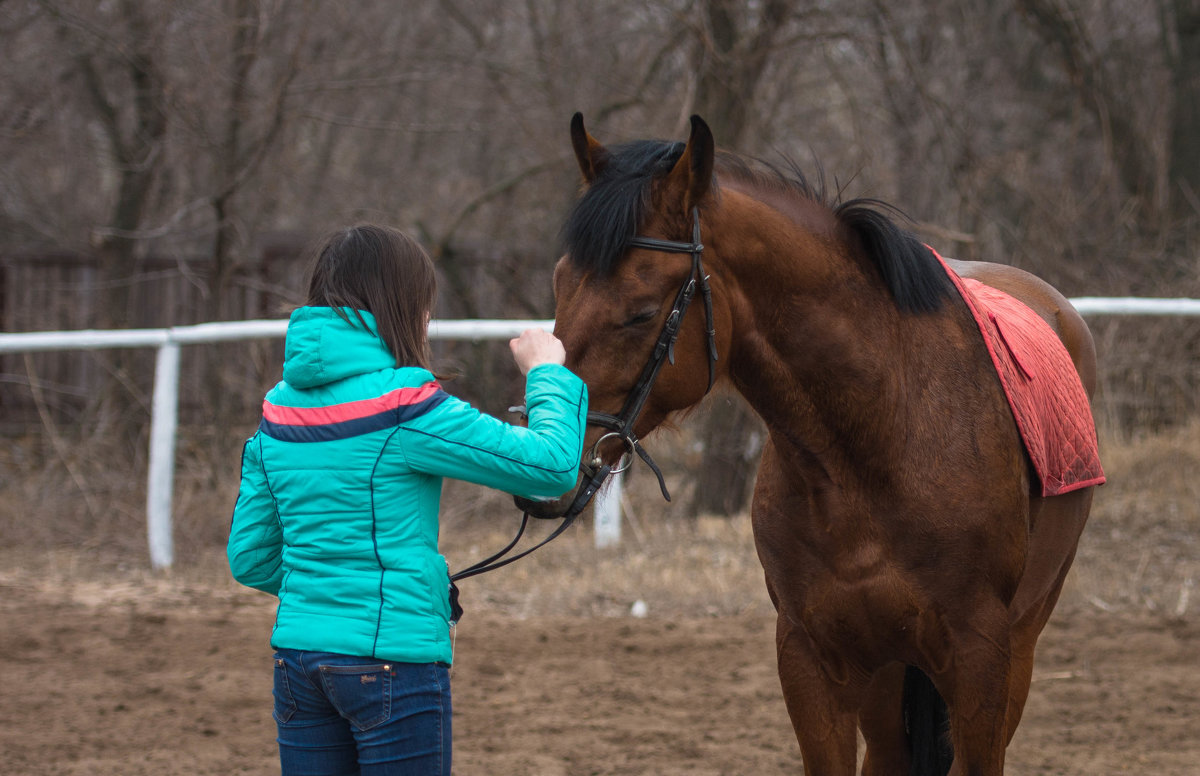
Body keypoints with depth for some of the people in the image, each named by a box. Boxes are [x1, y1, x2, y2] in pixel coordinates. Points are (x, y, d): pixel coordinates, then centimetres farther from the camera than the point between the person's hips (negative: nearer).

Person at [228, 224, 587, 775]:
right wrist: (547, 373, 3)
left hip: (296, 656, 7)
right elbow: (551, 464, -14)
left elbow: (249, 559, 12)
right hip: (394, 658, -7)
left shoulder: (278, 411, 7)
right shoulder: (405, 408, -13)